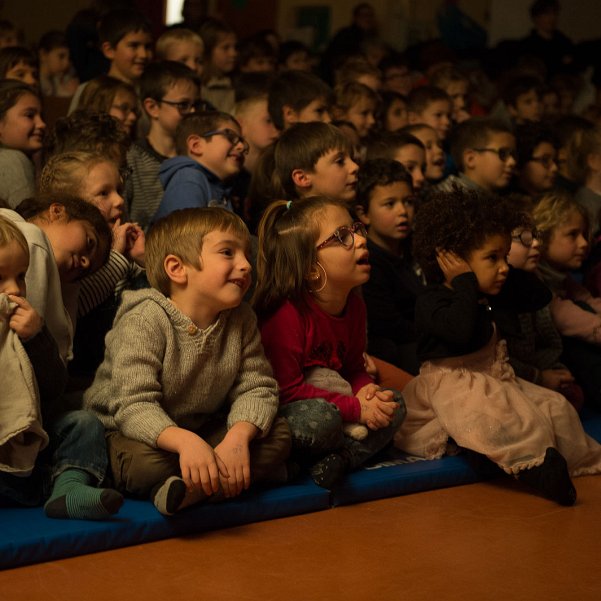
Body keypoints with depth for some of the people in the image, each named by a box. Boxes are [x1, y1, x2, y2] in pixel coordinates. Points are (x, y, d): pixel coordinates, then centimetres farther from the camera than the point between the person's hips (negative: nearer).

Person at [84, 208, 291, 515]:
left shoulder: (241, 319, -3)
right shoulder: (145, 320, -22)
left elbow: (257, 388, -6)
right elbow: (133, 406, -30)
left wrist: (238, 436, -29)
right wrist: (185, 441, -48)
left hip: (202, 430, 6)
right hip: (133, 432, -6)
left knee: (279, 434, -11)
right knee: (144, 462, -39)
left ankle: (191, 490, -26)